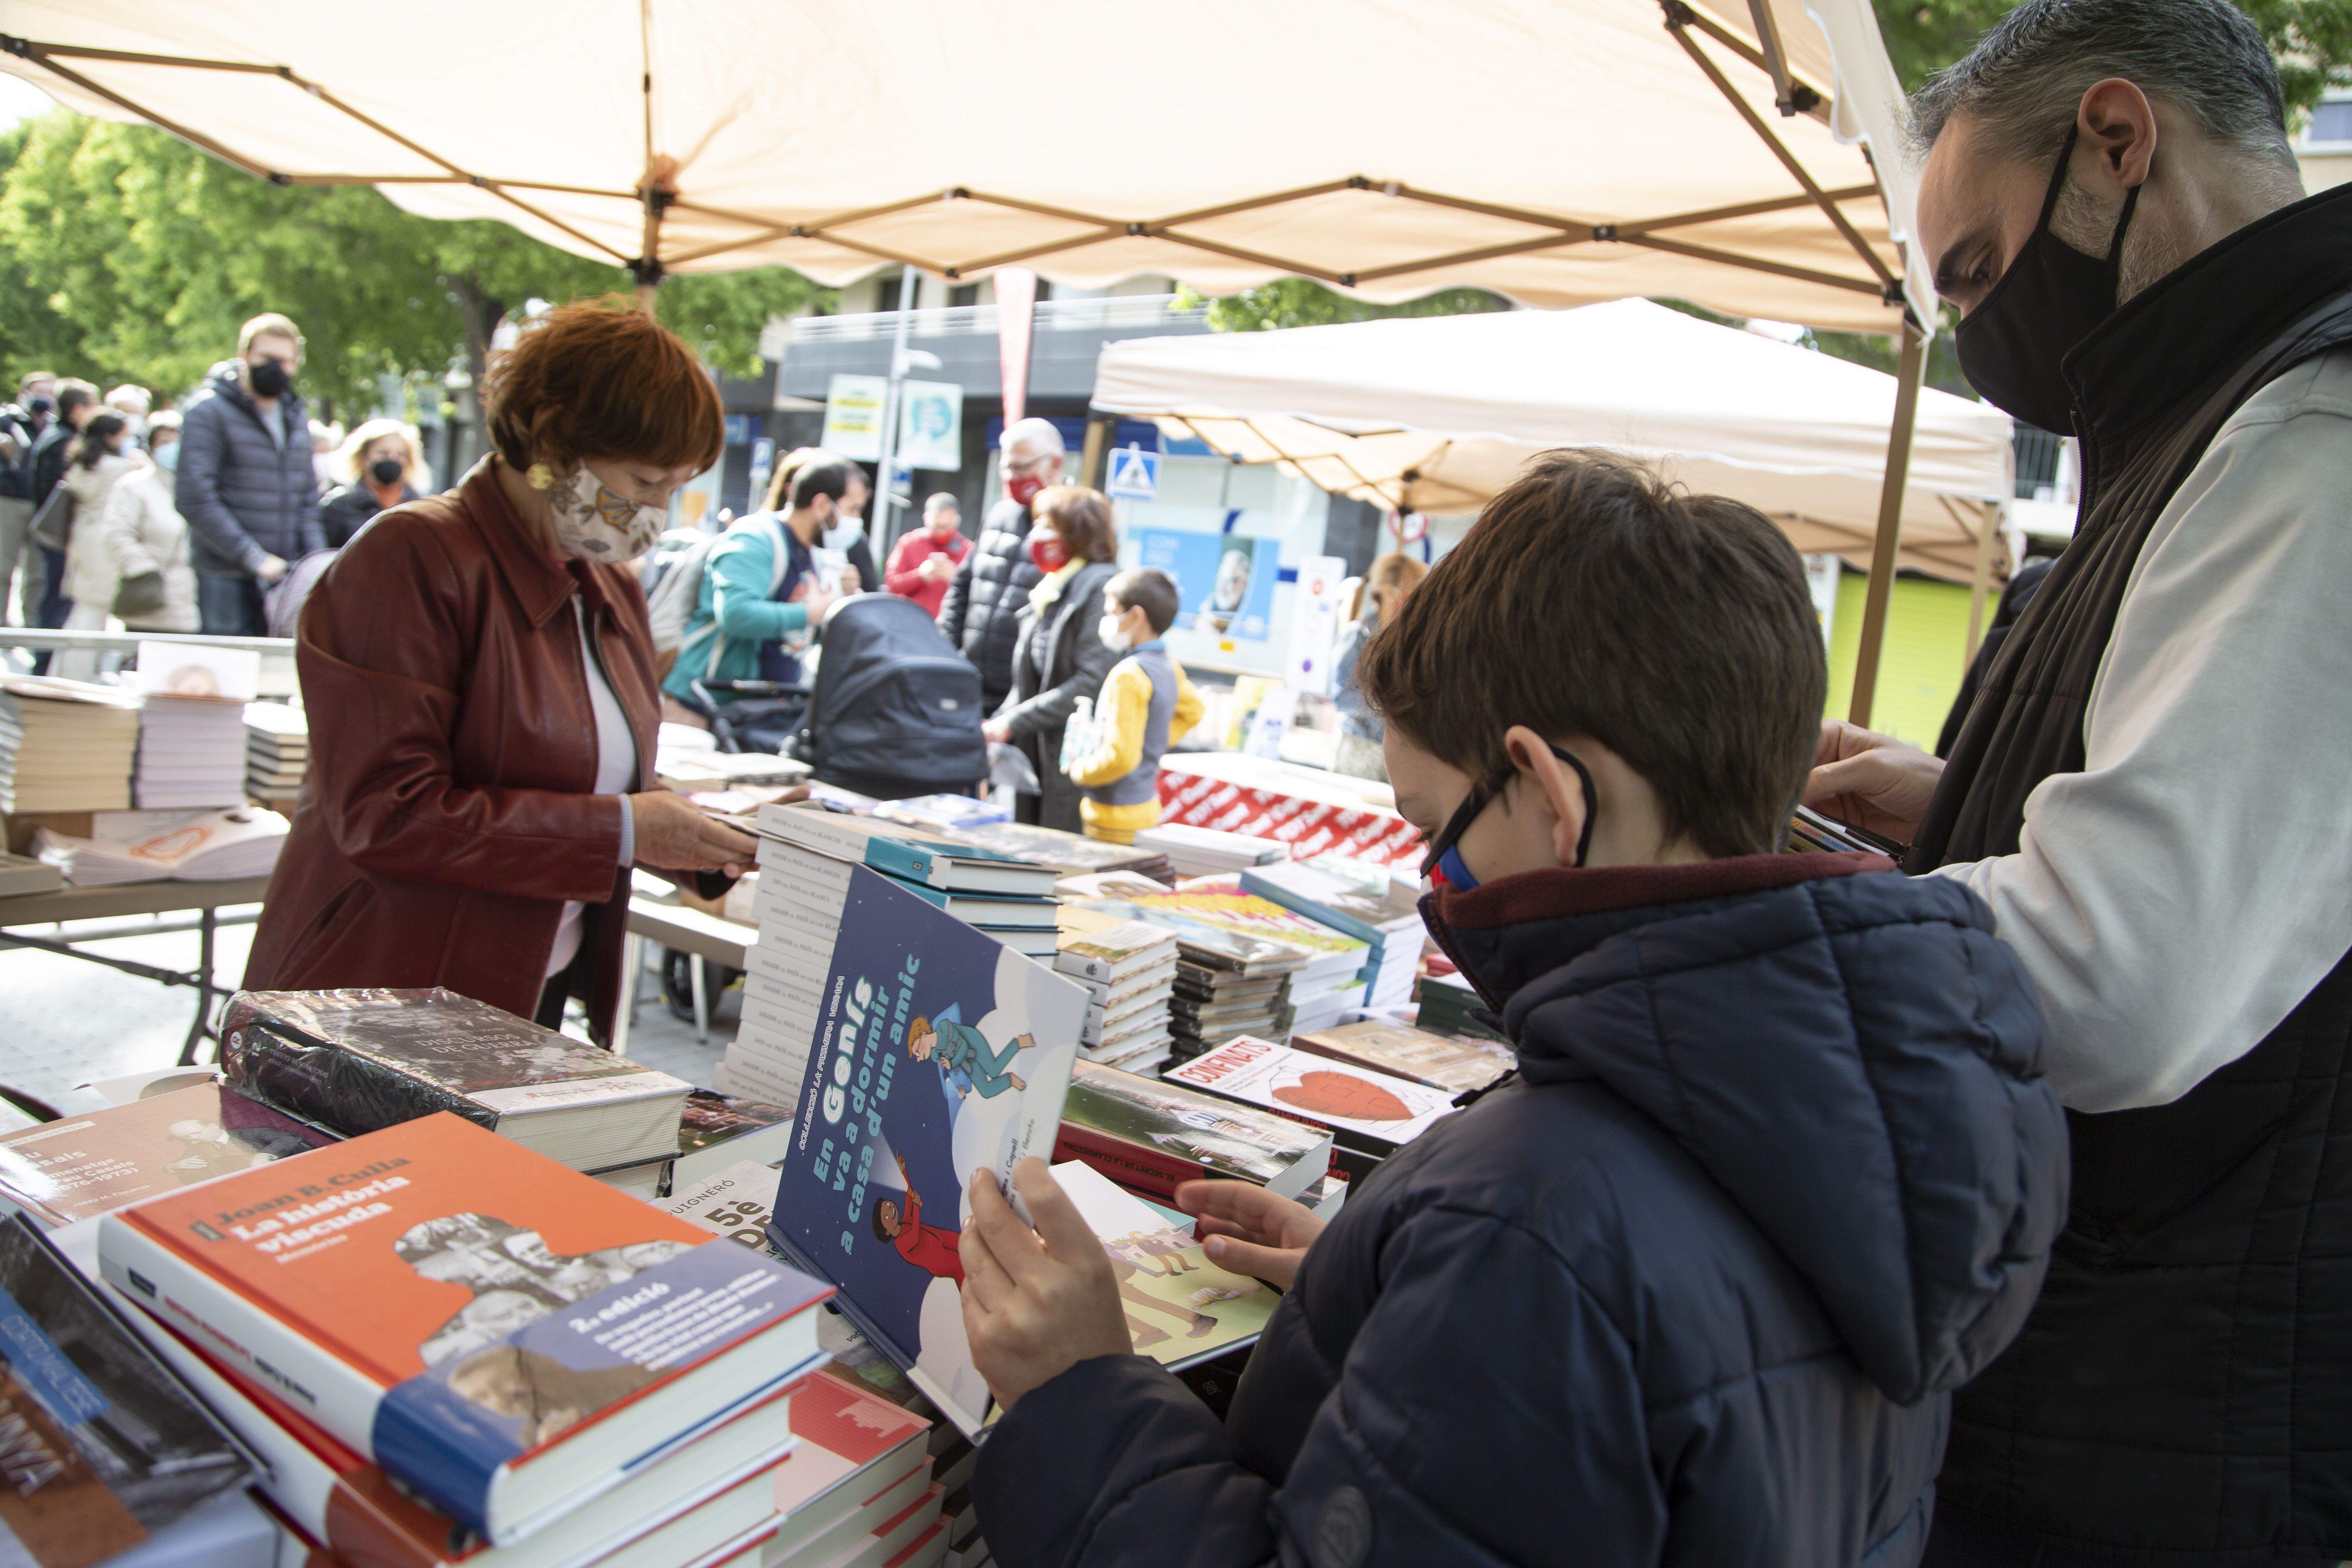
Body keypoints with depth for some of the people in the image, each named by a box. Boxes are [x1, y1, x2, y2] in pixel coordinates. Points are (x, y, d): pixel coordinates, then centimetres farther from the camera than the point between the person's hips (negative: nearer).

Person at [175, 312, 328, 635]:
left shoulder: (298, 417, 16)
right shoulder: (208, 411, -3)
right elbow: (194, 499, -11)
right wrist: (254, 558, -15)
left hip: (286, 579, 5)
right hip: (228, 580, -5)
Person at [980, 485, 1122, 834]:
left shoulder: (1102, 586, -12)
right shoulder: (1049, 589, 16)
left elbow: (1092, 682, -20)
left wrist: (1013, 722, -17)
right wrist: (995, 727, 6)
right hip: (1036, 751, 8)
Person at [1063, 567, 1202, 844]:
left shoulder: (1128, 675, -21)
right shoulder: (1170, 668, 5)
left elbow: (1120, 756, -25)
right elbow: (1191, 712, 26)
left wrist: (1077, 769, -9)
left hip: (1117, 818, -9)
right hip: (1148, 807, 9)